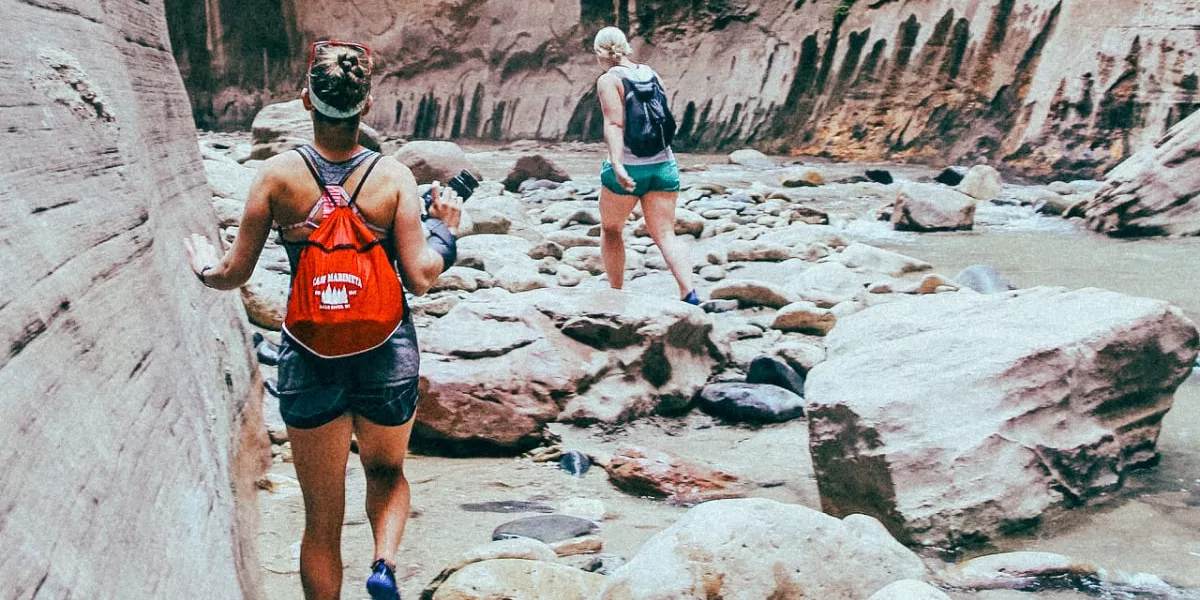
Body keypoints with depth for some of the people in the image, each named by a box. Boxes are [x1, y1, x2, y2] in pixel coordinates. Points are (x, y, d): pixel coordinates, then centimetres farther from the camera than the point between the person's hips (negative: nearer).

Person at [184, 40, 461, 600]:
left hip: (310, 359, 0)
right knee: (386, 470, 27)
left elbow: (235, 273, -2)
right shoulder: (393, 176, -8)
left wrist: (204, 267, 20)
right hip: (387, 353, 0)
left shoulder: (277, 174, -7)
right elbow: (419, 278, -10)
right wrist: (443, 229, 8)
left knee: (322, 518, 14)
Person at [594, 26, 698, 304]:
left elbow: (614, 124, -19)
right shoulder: (651, 73, 11)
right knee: (665, 235, 1)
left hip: (628, 167, -5)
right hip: (664, 164, 5)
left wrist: (617, 163, -28)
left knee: (611, 229, 17)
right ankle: (689, 294, -18)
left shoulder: (609, 80, -6)